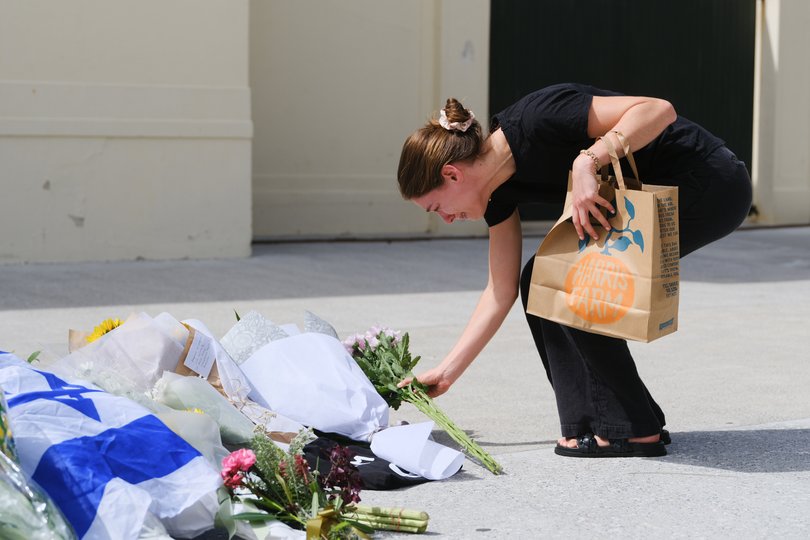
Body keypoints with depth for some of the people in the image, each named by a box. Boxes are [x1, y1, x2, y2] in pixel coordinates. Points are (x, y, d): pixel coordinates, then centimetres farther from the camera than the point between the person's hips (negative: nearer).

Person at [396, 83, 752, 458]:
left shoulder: (534, 120, -24)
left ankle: (632, 430, -4)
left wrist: (588, 160, -37)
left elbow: (659, 110, -28)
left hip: (708, 184, -9)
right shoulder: (498, 191, 2)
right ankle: (594, 424, 10)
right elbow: (502, 291, 9)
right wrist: (445, 373, 9)